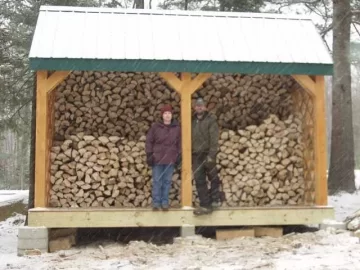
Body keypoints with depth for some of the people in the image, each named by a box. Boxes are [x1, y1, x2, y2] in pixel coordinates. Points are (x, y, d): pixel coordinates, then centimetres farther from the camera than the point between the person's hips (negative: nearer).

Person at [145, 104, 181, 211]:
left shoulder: (176, 127, 4)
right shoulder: (155, 126, -2)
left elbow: (179, 143, 9)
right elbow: (149, 141, 0)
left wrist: (179, 155, 4)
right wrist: (149, 155, -5)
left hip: (170, 159, 2)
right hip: (157, 158, -2)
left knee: (167, 181, 7)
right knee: (157, 181, 3)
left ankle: (165, 202, 16)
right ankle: (156, 202, 11)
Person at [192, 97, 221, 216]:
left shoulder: (211, 120, -3)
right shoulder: (192, 121, 12)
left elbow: (214, 139, -10)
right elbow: (189, 139, 11)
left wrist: (211, 155, -18)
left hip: (208, 154, -4)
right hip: (196, 156, 4)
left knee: (213, 178, 6)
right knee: (199, 181, 1)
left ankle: (215, 199, 22)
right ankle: (205, 205, 4)